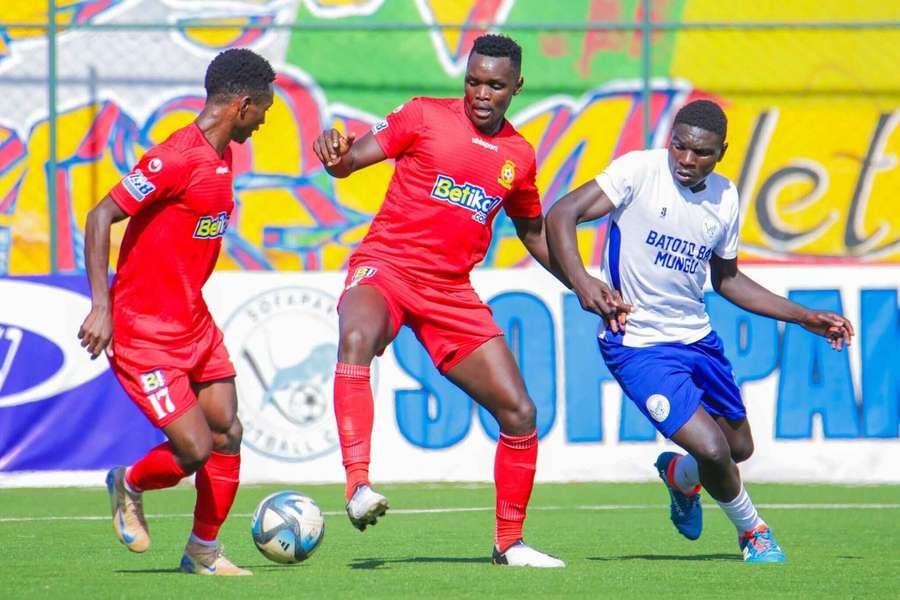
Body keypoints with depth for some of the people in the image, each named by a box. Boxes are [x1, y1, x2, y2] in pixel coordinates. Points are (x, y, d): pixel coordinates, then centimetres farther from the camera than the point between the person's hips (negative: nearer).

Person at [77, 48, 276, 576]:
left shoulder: (223, 156, 9)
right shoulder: (178, 157, -20)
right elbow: (100, 218, -21)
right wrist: (101, 307, -26)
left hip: (194, 324, 9)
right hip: (144, 332, -9)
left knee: (228, 434, 3)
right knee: (195, 449, -11)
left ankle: (204, 552, 17)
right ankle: (129, 485, 20)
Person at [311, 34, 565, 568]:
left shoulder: (520, 156, 12)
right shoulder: (426, 117, -1)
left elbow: (533, 232, 27)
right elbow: (351, 160, -4)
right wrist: (334, 153, -27)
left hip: (452, 292, 5)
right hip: (385, 267, -5)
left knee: (519, 412, 0)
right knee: (356, 339, -39)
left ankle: (510, 543, 17)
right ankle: (359, 486, -45)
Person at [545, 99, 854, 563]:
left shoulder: (725, 198, 3)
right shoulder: (639, 170, -15)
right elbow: (560, 216, -19)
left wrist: (805, 317, 16)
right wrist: (581, 281, -36)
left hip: (698, 337, 7)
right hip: (639, 345, -6)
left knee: (739, 447, 16)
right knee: (712, 450, -17)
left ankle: (678, 472, 50)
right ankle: (752, 530, 12)